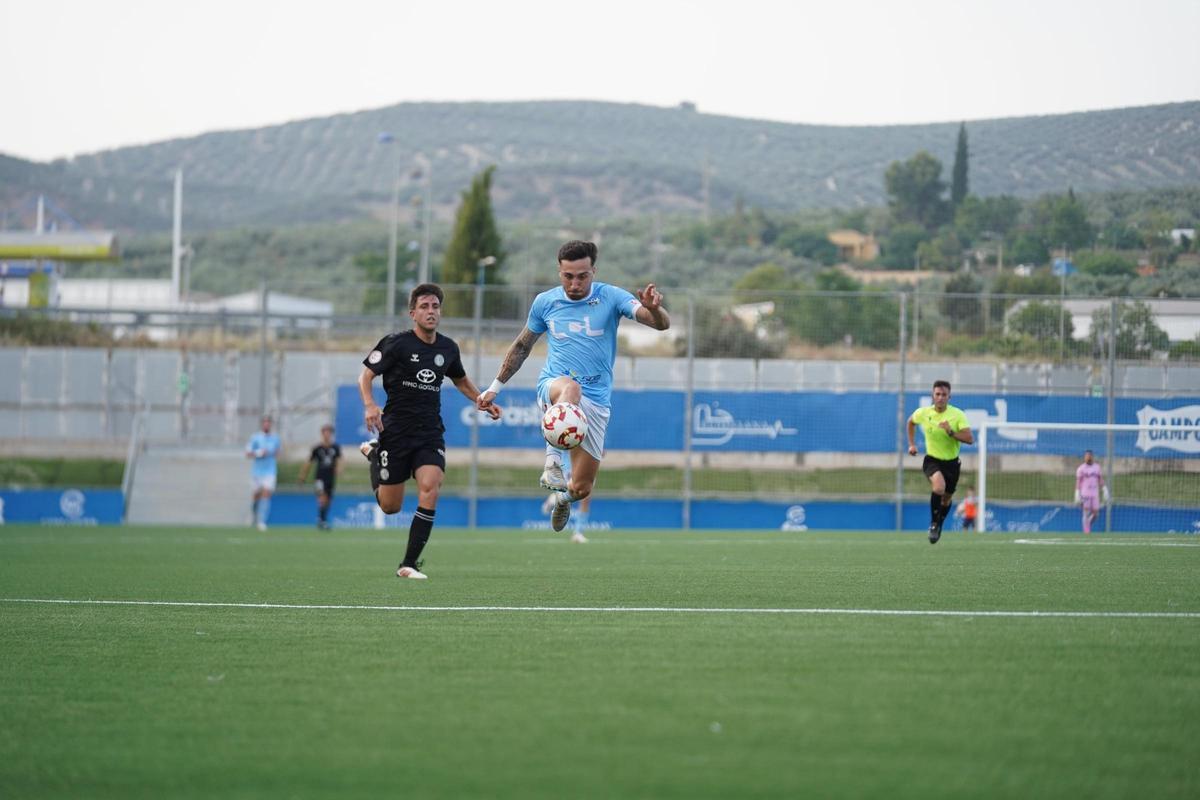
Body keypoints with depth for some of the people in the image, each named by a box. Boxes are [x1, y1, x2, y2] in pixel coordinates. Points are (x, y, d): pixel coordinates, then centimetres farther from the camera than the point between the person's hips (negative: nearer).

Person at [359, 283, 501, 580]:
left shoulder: (447, 348, 8)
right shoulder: (396, 344, -7)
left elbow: (461, 380, 27)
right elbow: (366, 376, -6)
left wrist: (484, 402, 11)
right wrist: (369, 405, -25)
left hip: (431, 433, 3)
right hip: (395, 431, -3)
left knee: (430, 488, -21)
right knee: (390, 506, 4)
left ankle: (409, 564, -14)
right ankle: (373, 454, 38)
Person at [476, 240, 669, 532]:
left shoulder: (611, 298, -4)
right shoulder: (545, 302, 2)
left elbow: (661, 324, -16)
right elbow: (522, 346, 18)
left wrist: (654, 308, -40)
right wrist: (495, 387, 18)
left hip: (595, 402, 1)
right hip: (552, 387, -1)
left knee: (582, 488, 3)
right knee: (570, 387, -41)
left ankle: (563, 496, 40)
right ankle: (553, 459, -46)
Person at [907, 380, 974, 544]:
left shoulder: (957, 415, -15)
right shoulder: (923, 413, -9)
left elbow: (970, 439, -22)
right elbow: (911, 422, 15)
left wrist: (951, 432, -33)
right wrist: (912, 444, 10)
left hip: (951, 462, 1)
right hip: (932, 460, -1)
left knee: (946, 498, 16)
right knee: (939, 487, -31)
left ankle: (938, 525, 45)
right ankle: (933, 523, -11)